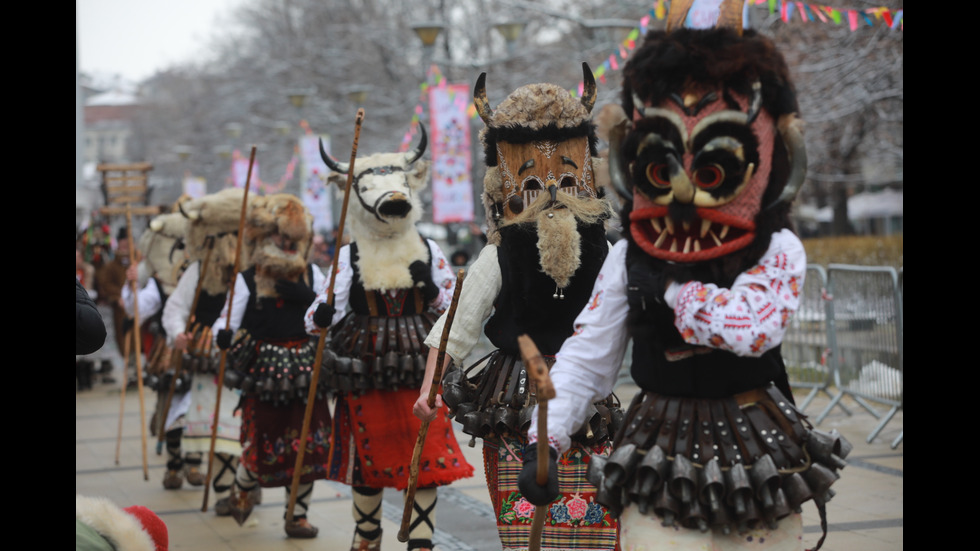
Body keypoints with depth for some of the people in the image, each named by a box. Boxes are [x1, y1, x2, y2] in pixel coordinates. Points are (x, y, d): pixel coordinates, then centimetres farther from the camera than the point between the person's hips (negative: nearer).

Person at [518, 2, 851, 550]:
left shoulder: (777, 251, -9)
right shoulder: (629, 258, -2)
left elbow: (753, 328, -29)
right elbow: (585, 357, 0)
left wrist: (674, 288, -17)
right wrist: (544, 442, -9)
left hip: (754, 444, 0)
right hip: (661, 459, 1)